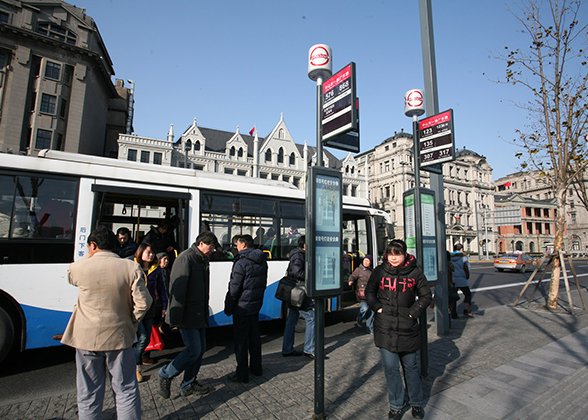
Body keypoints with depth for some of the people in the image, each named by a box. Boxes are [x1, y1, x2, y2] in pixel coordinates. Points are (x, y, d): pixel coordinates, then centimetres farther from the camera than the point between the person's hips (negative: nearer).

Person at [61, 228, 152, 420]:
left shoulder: (79, 267, -9)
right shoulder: (131, 268, -11)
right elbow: (143, 302, -12)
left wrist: (89, 255, 16)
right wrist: (130, 322, 5)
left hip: (87, 339, 1)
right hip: (119, 337, 0)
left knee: (88, 394, 18)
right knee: (126, 390, 14)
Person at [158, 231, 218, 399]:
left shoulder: (203, 260, 12)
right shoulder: (186, 258, -17)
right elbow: (177, 289, -20)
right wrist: (176, 318, -21)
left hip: (200, 314, 9)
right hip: (188, 315, -9)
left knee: (200, 349, 13)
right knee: (194, 350, -6)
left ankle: (188, 384, 29)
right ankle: (166, 374, 17)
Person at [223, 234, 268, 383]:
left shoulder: (241, 263, -20)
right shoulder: (262, 261, 4)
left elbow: (234, 288, -17)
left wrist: (228, 308, -7)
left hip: (242, 307, -8)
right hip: (256, 305, 8)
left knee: (241, 340, 5)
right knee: (254, 336, 19)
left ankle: (242, 375, 15)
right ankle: (256, 368, 33)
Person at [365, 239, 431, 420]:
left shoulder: (415, 272, -4)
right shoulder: (379, 271, -3)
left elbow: (426, 295, 6)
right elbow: (369, 292, 9)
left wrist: (413, 312, -4)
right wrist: (377, 308, -5)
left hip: (407, 329, 0)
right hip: (385, 328, 0)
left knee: (410, 366, 16)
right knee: (390, 368, 6)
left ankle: (416, 403, 39)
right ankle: (396, 406, 28)